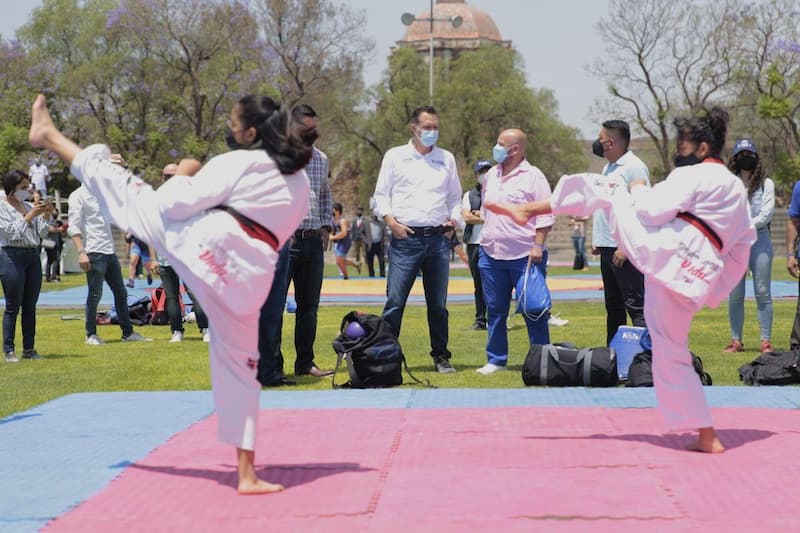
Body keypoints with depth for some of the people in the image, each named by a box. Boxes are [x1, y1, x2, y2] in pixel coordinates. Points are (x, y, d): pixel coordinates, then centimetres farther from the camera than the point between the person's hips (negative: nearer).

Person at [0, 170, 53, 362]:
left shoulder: (29, 206, 13)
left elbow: (42, 233, 13)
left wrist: (45, 216, -3)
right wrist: (31, 215, -16)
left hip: (33, 255, 6)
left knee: (30, 306, 7)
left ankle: (29, 349, 12)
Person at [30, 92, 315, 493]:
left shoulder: (239, 162, -2)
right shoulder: (300, 181, 19)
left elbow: (178, 202, -7)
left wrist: (184, 174, 14)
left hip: (209, 244, -5)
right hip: (249, 275, 5)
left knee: (130, 193, 13)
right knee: (238, 364, 12)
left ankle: (50, 136, 29)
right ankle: (247, 474, 9)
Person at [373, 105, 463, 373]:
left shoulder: (446, 159, 15)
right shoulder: (395, 156, 6)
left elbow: (455, 197, 21)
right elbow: (380, 195, 6)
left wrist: (454, 219, 2)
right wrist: (391, 221, -10)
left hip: (438, 238, 3)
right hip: (405, 238, -3)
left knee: (438, 303, 8)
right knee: (395, 301, -8)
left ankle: (441, 356, 15)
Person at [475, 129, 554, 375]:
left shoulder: (533, 177, -5)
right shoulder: (491, 175, 14)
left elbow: (545, 215, -8)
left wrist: (538, 246, -15)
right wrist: (485, 240, 20)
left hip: (525, 256, -6)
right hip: (491, 254, 6)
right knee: (495, 310, 9)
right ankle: (496, 359, 17)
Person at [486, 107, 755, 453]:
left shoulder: (693, 175, 0)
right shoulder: (737, 190, 25)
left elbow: (652, 210, -9)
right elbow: (743, 245, 25)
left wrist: (640, 190, 11)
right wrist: (718, 288, 25)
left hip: (666, 251, -8)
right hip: (697, 278, 8)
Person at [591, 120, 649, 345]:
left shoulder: (634, 168, -12)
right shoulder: (609, 168, 18)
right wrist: (597, 241, 17)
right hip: (608, 248, 10)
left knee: (636, 306, -12)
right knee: (613, 307, 14)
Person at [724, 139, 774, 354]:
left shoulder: (766, 184, 8)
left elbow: (766, 215, -2)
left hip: (759, 241, -1)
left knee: (763, 293, -4)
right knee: (735, 295, 1)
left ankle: (766, 341, -3)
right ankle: (736, 341, 7)